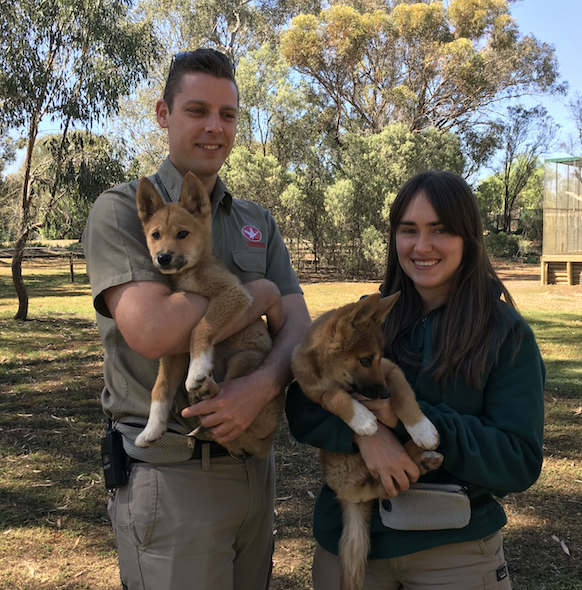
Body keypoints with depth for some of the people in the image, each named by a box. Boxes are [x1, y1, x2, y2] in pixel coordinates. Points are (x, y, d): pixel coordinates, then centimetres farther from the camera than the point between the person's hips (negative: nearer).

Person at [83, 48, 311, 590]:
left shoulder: (258, 224, 10)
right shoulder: (123, 210, -8)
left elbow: (298, 329, 1)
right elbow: (152, 331, -23)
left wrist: (262, 386, -21)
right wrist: (258, 295, -10)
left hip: (253, 462, 6)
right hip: (169, 476, -6)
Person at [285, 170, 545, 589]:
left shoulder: (508, 336, -7)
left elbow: (521, 463, -13)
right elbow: (302, 409, -6)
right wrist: (365, 432, -27)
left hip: (455, 550, -2)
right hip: (346, 537, 3)